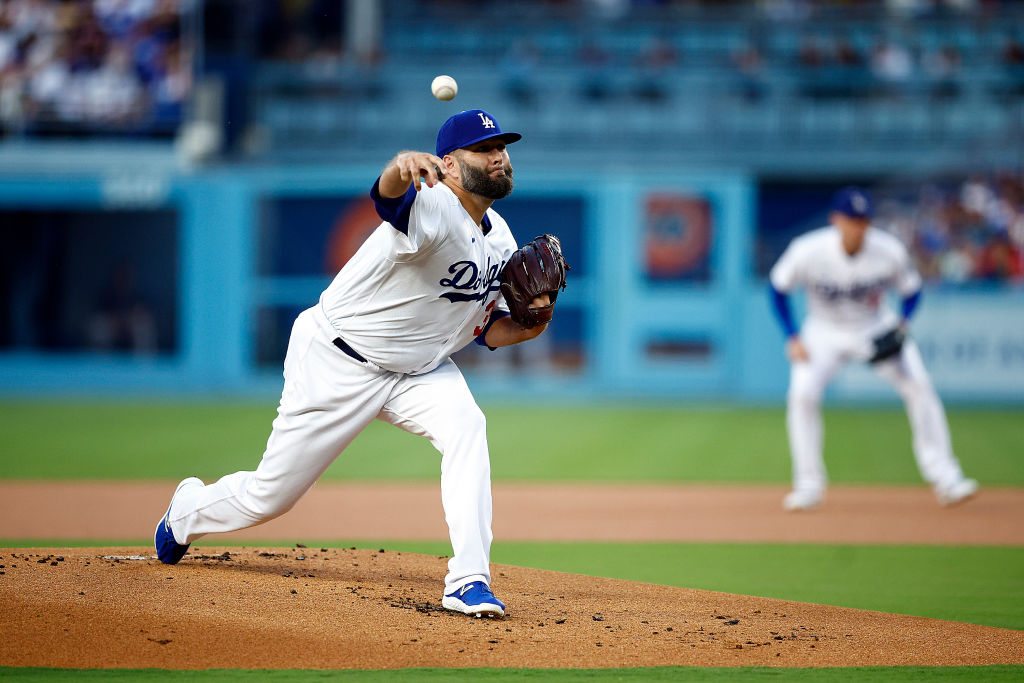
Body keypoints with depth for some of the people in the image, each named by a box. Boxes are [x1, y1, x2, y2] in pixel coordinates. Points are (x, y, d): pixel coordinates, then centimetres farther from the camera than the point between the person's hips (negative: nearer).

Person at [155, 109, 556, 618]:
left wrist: (527, 327, -12)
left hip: (417, 368, 6)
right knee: (269, 495, 4)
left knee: (465, 426, -26)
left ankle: (468, 581, -27)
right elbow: (389, 196, -52)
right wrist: (401, 168, -76)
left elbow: (485, 329, 10)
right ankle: (188, 510, 39)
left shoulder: (500, 243, 0)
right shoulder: (432, 207, -27)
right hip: (336, 364, -6)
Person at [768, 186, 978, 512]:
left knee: (918, 386, -15)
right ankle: (808, 485, -5)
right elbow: (778, 289, -8)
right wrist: (793, 338, -13)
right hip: (826, 331, -1)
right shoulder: (808, 251, -24)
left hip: (877, 328, 1)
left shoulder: (890, 251, -21)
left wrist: (901, 324, -23)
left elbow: (912, 291, -4)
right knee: (802, 393, -20)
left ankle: (944, 478, -7)